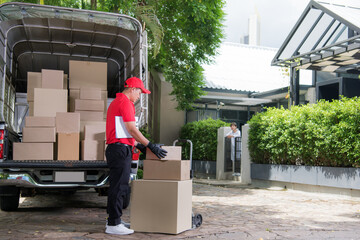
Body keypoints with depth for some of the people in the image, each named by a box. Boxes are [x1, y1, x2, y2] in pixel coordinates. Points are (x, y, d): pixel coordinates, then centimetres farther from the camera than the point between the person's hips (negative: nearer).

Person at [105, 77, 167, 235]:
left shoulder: (115, 102, 23)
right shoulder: (125, 102, -10)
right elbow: (132, 129, -15)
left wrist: (138, 145, 26)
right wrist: (150, 145, -11)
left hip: (115, 149, 11)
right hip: (121, 149, -11)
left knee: (116, 187, 14)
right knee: (119, 187, -7)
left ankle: (113, 221, 21)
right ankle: (114, 225, -3)